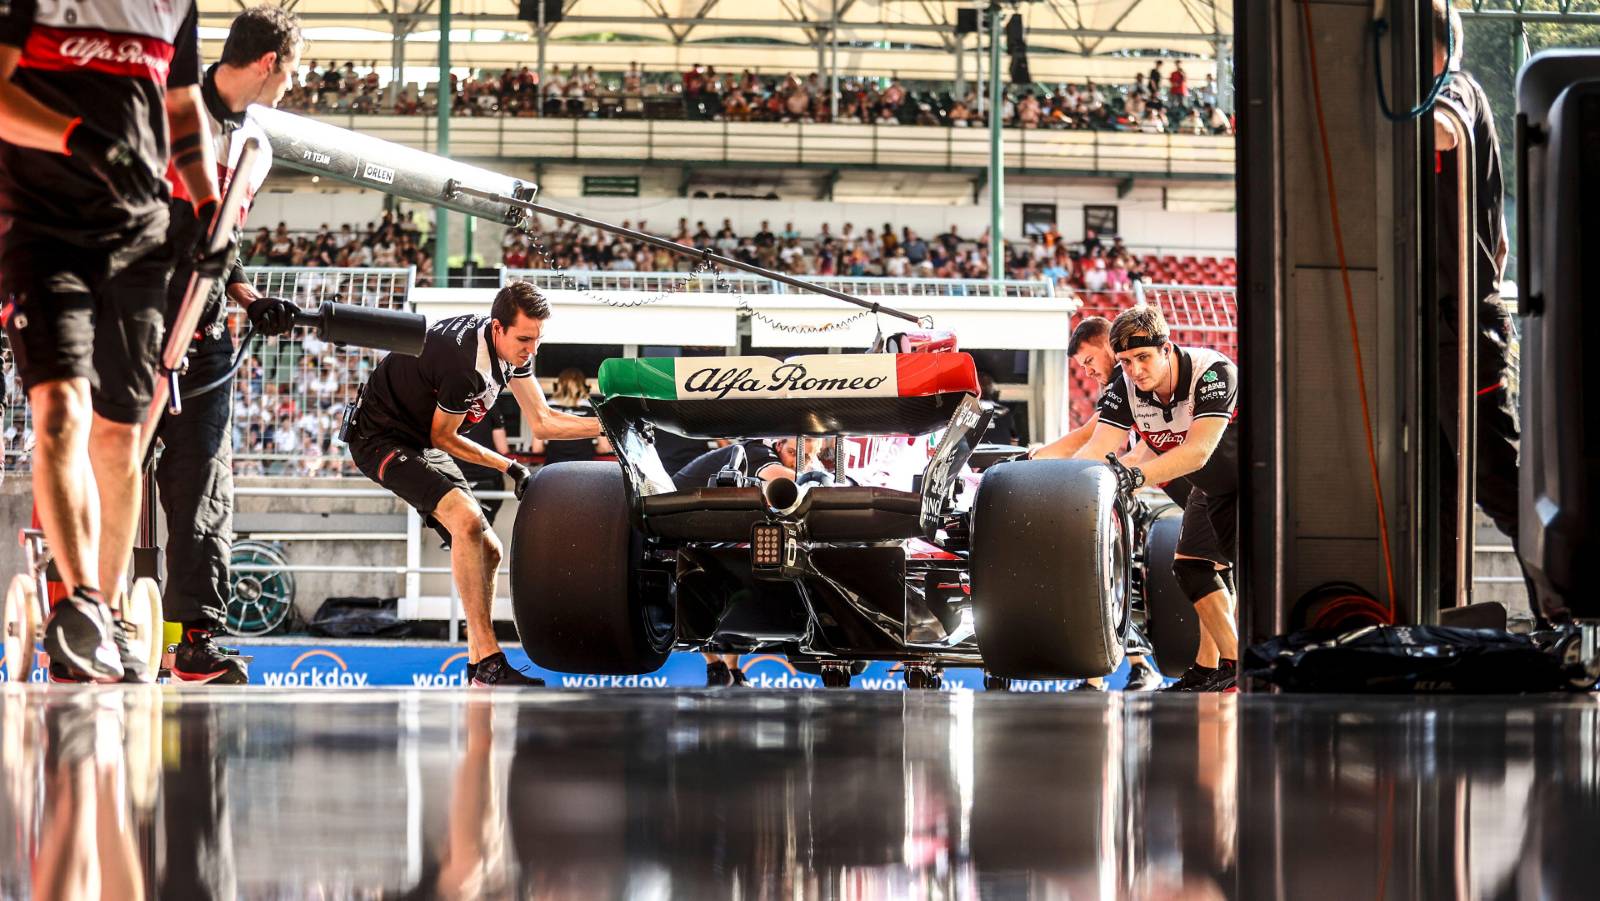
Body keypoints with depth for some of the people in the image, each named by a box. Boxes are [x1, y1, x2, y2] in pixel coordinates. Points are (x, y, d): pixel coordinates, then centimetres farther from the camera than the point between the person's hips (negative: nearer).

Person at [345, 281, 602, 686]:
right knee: (467, 520, -30)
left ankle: (477, 673, 12)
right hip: (382, 437, -10)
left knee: (487, 552, 7)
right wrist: (510, 467, -6)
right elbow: (442, 438, -15)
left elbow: (542, 422, 3)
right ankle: (489, 662, -32)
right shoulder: (465, 363, -30)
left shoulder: (513, 346, -3)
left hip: (419, 443, 10)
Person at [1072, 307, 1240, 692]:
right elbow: (1098, 448, -25)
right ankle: (1211, 669, 13)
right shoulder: (1125, 389, -16)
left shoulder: (1213, 372, -35)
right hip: (1211, 487, 7)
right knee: (1193, 567, 6)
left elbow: (1198, 451, -44)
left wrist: (1136, 474, -55)